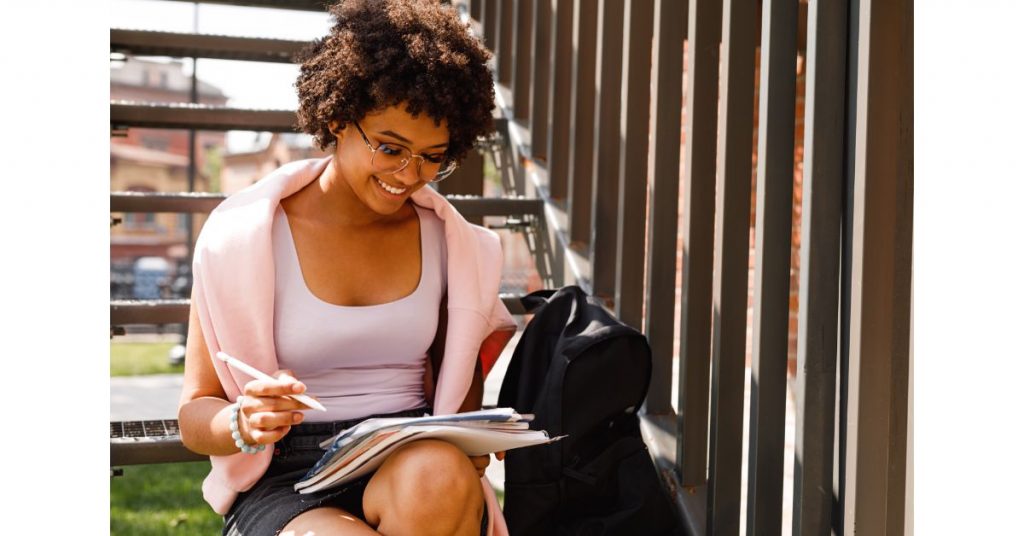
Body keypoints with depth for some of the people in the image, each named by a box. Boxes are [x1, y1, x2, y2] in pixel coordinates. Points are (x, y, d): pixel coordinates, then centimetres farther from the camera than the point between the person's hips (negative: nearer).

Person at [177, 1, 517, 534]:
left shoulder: (450, 242, 9)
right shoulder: (242, 235, -1)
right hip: (285, 482, -3)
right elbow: (195, 413, 2)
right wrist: (244, 424, -21)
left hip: (416, 466, 3)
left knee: (439, 475, -35)